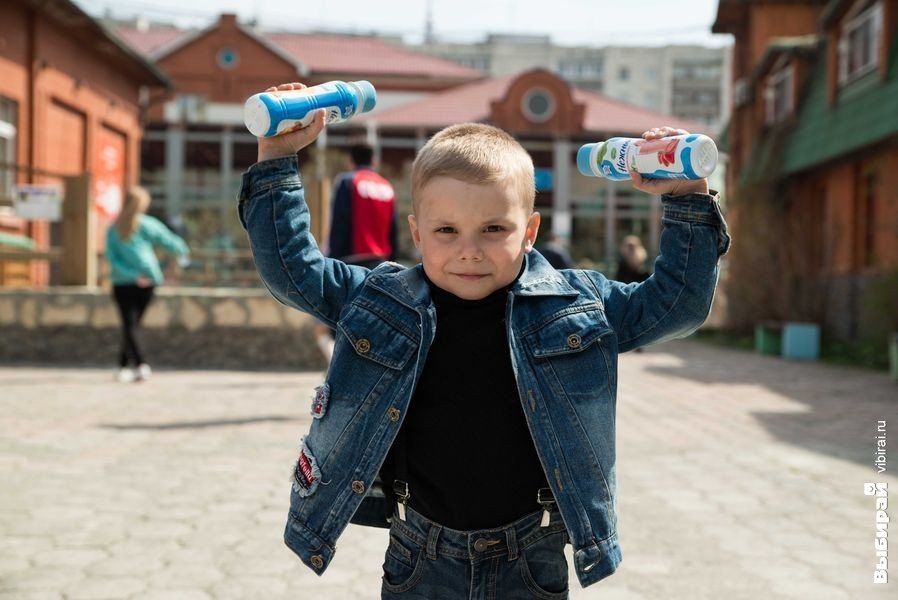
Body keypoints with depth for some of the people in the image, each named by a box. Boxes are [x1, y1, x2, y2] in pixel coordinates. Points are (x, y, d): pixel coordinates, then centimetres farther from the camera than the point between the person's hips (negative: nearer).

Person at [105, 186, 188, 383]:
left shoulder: (113, 230, 3)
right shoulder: (148, 224, -2)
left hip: (122, 283, 0)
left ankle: (141, 364, -17)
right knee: (133, 325, 11)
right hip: (147, 282, 0)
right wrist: (182, 252, 21)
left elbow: (112, 259, -5)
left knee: (128, 326, -1)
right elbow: (169, 241, 3)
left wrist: (133, 275, -8)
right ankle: (124, 365, 15)